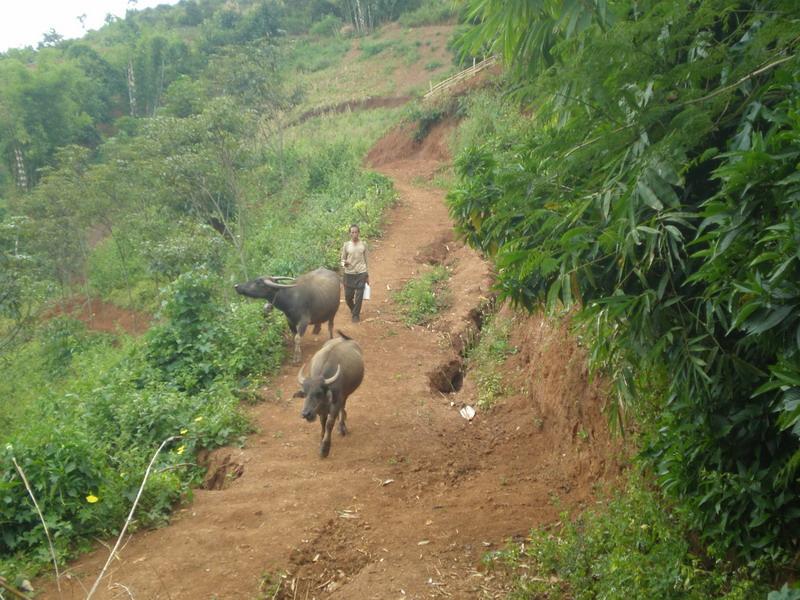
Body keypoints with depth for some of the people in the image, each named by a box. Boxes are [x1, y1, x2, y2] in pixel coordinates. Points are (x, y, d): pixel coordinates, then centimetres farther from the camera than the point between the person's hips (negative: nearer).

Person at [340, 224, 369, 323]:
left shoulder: (363, 245, 1)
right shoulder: (346, 245, -2)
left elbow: (365, 260, 9)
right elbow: (343, 259, 6)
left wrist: (367, 275, 10)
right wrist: (344, 263, -19)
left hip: (361, 274, 0)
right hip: (349, 274, 0)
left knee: (359, 296, -3)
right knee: (348, 296, 5)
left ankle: (356, 315, 14)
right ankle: (353, 310, 35)